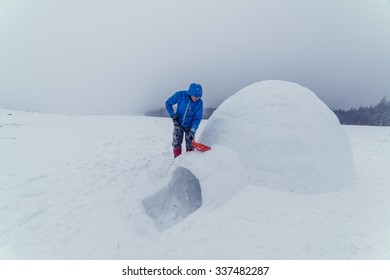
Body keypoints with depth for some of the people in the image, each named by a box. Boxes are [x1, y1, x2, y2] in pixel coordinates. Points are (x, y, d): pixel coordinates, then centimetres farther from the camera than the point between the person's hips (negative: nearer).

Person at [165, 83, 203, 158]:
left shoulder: (199, 102, -21)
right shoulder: (180, 95, -22)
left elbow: (197, 118, -17)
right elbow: (168, 103, -9)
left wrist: (193, 130, -27)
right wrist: (173, 115, -19)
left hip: (190, 126, 0)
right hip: (178, 124, 1)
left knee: (190, 146, 5)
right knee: (176, 143, 7)